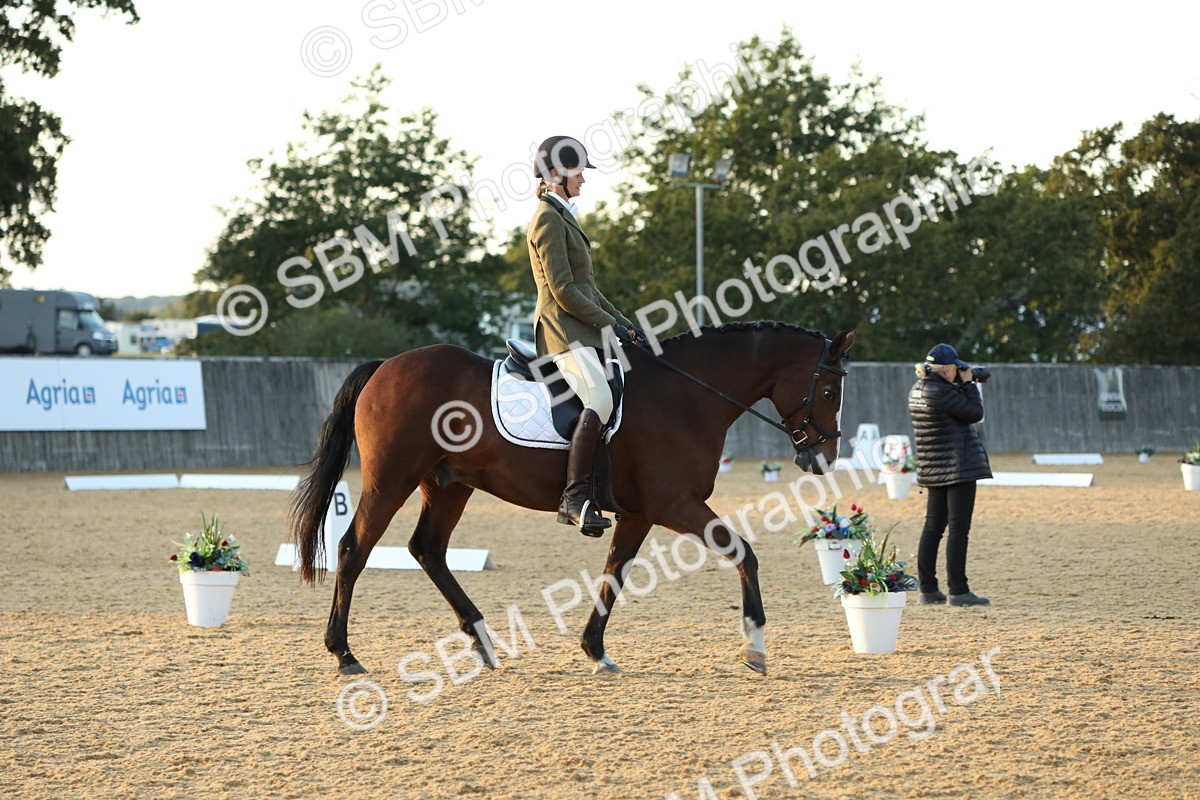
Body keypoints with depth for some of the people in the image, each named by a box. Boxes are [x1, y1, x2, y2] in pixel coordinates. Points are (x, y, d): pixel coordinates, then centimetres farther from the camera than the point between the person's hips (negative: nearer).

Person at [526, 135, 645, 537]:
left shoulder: (564, 217, 21)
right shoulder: (548, 220, -11)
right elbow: (562, 291, -17)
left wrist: (623, 322, 16)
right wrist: (609, 324, -12)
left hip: (580, 330, 11)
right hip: (562, 329, -11)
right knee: (600, 399, -28)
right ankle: (575, 498, -29)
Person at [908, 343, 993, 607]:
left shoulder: (917, 390, 8)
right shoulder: (942, 393, -20)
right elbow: (975, 413, -13)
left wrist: (961, 386, 12)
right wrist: (968, 384, -3)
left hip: (933, 471, 9)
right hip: (958, 466, -9)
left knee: (933, 527, 12)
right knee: (959, 528, -6)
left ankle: (928, 589, 14)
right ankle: (958, 590, -8)